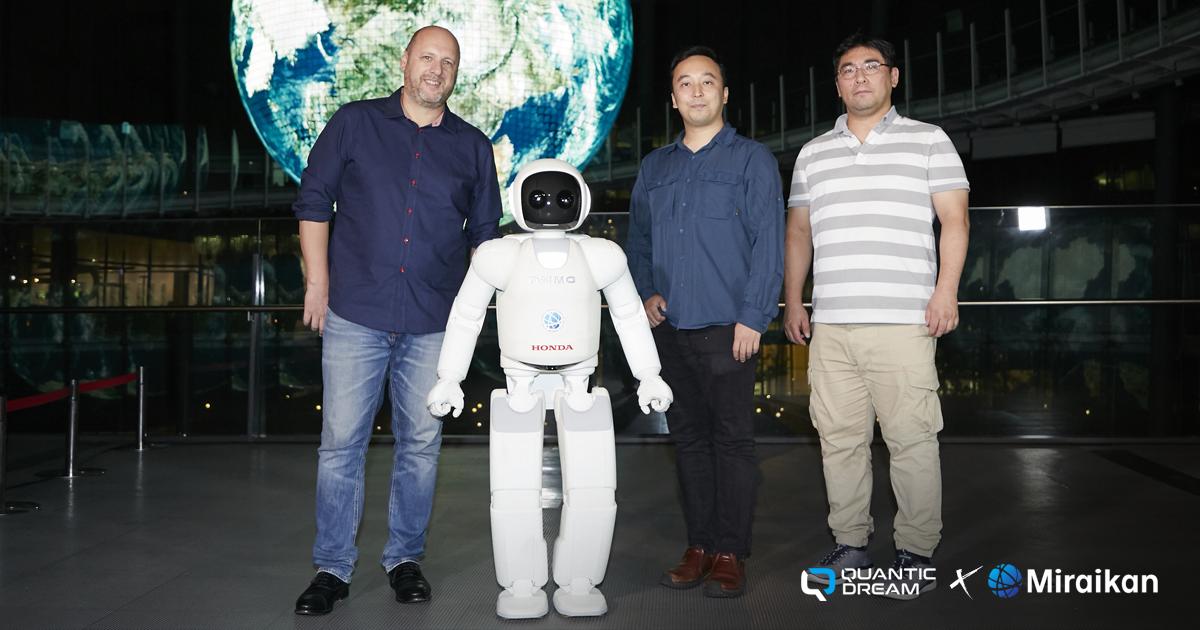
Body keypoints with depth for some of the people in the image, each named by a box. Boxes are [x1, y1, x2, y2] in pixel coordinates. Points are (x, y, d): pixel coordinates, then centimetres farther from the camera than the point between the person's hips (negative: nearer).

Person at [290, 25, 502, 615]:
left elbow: (485, 232, 14)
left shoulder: (472, 146, 10)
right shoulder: (354, 123, 6)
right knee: (341, 442, 2)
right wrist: (317, 281, 0)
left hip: (433, 323, 2)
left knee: (420, 444, 7)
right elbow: (313, 201, 7)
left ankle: (404, 559, 23)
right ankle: (332, 567, 15)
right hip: (355, 315, -1)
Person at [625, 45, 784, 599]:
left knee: (732, 440, -1)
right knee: (688, 438, 10)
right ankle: (699, 546, 20)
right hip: (669, 326, 5)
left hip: (726, 329, -5)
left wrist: (753, 318, -13)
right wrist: (646, 292, 4)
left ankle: (730, 553, 9)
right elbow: (637, 239, 20)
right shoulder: (655, 167, 15)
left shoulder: (752, 159, 1)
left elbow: (768, 244, -6)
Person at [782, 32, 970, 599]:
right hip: (830, 324, 4)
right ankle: (850, 543, 19)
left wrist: (946, 290, -9)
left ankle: (916, 552, 11)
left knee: (911, 438, -2)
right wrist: (792, 301, 13)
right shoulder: (812, 153, 17)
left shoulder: (928, 141, 8)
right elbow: (798, 232, 19)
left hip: (903, 321, -3)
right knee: (838, 437, 7)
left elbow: (954, 219, 2)